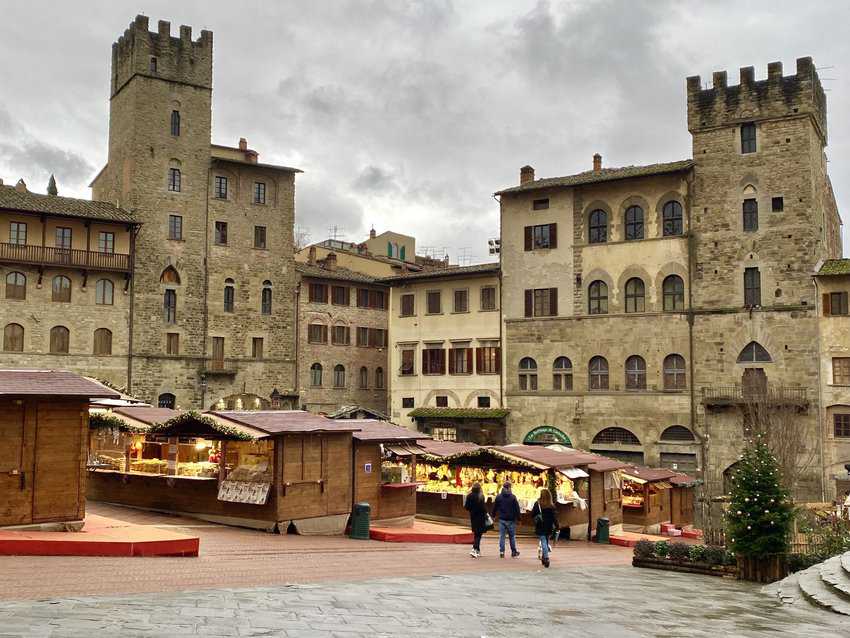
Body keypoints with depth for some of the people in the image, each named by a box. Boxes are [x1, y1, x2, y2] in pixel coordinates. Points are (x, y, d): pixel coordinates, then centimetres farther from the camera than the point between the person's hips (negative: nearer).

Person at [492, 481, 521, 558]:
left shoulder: (499, 497, -1)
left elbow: (494, 507, 8)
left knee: (502, 536, 5)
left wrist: (494, 515, 21)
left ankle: (502, 552, 1)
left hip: (502, 519, 1)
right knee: (512, 536, 9)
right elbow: (517, 508, -5)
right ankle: (513, 552, 15)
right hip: (511, 520, -1)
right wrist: (518, 518, 3)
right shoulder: (513, 497, -8)